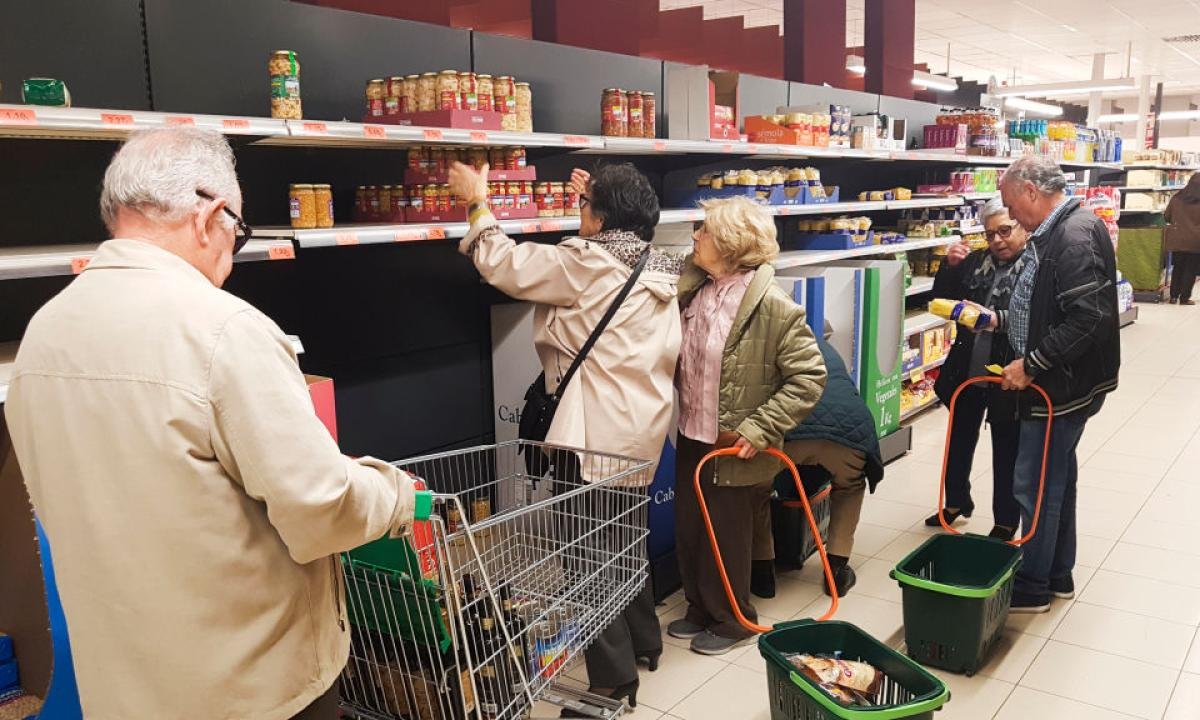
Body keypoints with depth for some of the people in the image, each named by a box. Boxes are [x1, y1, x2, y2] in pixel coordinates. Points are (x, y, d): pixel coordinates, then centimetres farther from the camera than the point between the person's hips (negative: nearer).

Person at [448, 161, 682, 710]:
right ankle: (644, 641, 39)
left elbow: (503, 264, -10)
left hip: (598, 433, -9)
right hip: (642, 426, 9)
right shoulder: (656, 268, 8)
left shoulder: (588, 262, -15)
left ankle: (614, 681, 10)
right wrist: (596, 198, 27)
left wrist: (477, 202, 4)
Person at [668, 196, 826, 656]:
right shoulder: (692, 289, 0)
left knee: (726, 539, 10)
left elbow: (809, 377, -19)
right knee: (688, 532, 19)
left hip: (734, 449, -7)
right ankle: (700, 611, 41)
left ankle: (731, 621, 33)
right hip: (691, 440, 7)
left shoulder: (773, 306, -20)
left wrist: (760, 429, -21)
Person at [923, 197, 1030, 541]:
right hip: (967, 371, 6)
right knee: (960, 440, 20)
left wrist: (997, 320, -31)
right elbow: (943, 300, 10)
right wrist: (950, 266, -4)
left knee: (1007, 451, 9)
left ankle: (1006, 522, 26)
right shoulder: (976, 261, 5)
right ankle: (956, 502, 41)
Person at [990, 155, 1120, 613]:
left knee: (1036, 485, 0)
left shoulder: (1075, 236, -21)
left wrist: (1031, 364, -23)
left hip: (1062, 387, -10)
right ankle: (1058, 575, 33)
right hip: (1057, 383, 10)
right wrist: (999, 320, 13)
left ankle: (1033, 587, 15)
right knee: (1057, 478, 19)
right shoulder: (1054, 234, 11)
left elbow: (1087, 318, -28)